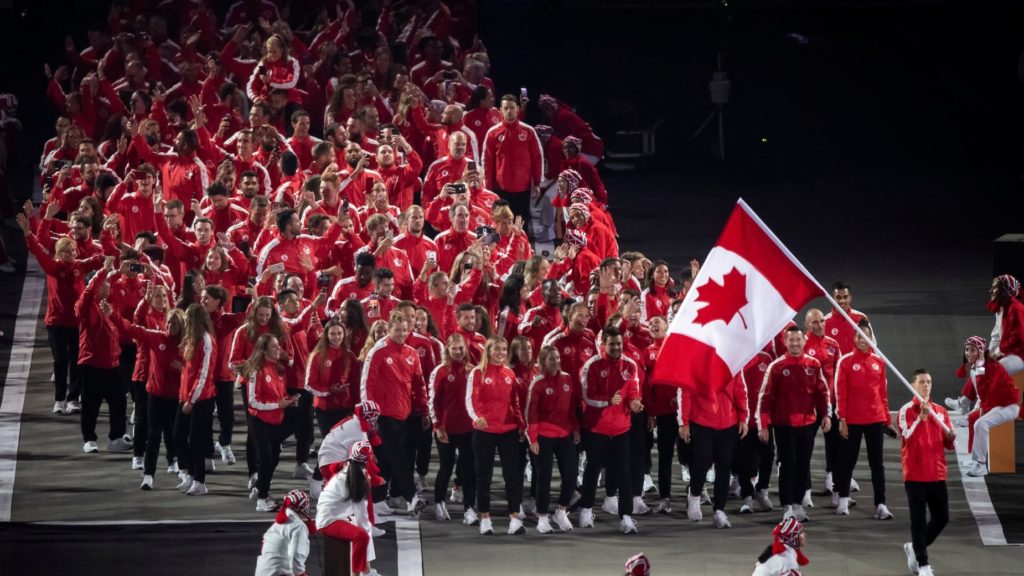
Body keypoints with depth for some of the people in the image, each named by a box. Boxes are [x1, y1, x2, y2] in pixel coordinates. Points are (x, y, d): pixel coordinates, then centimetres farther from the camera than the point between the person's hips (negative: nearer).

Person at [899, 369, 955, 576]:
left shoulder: (940, 411, 11)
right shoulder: (907, 410, -4)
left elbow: (949, 445, 13)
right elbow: (908, 436, -21)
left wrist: (951, 437, -9)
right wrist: (922, 416, -30)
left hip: (937, 474, 5)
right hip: (915, 474, -5)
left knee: (942, 518, 8)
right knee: (919, 520, -5)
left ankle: (914, 548, 30)